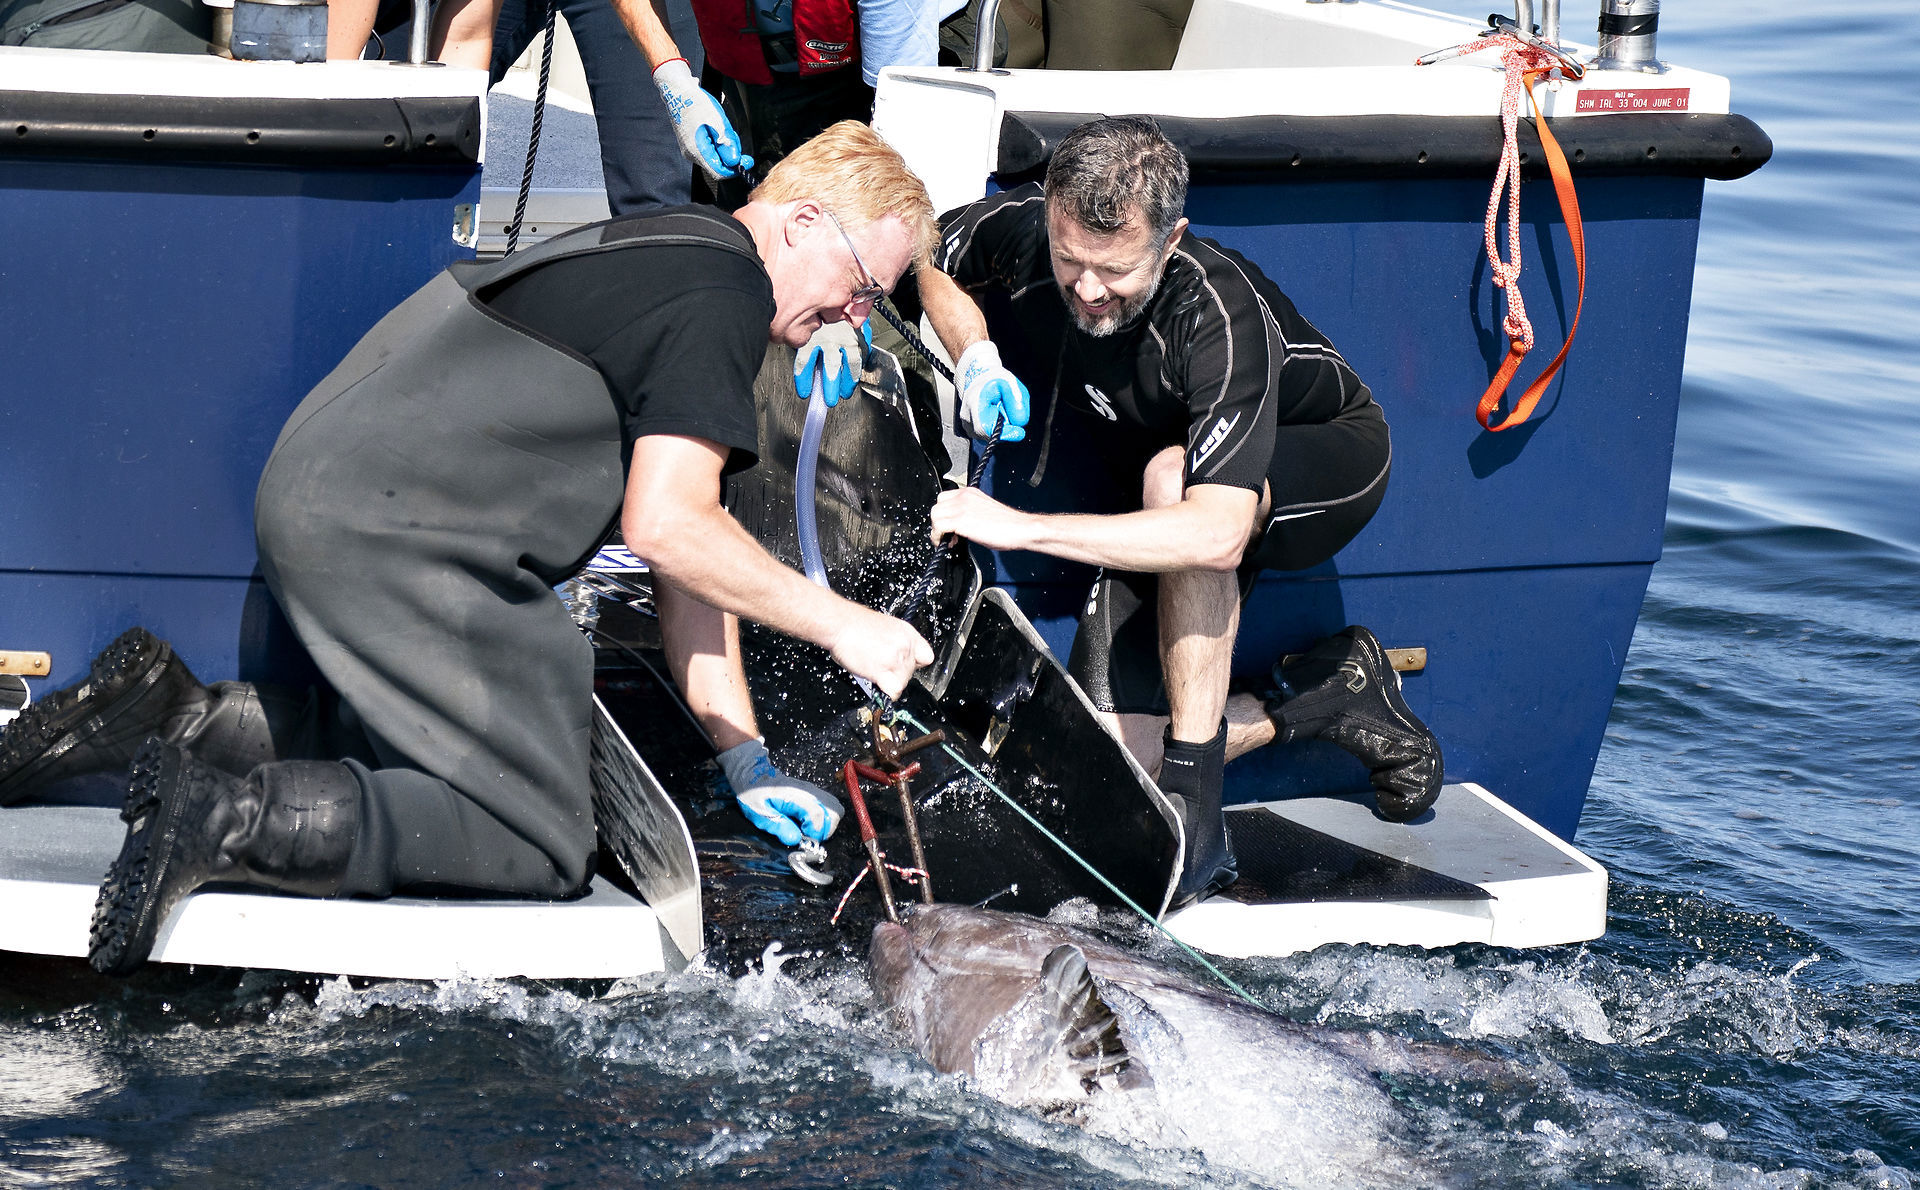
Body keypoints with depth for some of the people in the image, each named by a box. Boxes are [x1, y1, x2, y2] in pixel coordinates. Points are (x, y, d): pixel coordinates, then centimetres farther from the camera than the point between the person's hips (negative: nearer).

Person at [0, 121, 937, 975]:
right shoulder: (722, 292, -8)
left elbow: (687, 568, 22)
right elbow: (665, 526, -19)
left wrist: (745, 761, 18)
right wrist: (839, 624, -11)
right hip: (388, 535, -10)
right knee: (540, 848, -6)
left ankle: (174, 719, 11)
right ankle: (225, 820, -17)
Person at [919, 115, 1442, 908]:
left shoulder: (1221, 315, -40)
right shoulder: (1021, 230, -25)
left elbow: (1217, 534, -52)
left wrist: (1022, 527, -54)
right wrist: (975, 354, -18)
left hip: (1321, 466, -5)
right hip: (1151, 503, 6)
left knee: (1170, 476, -42)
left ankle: (1193, 813, -35)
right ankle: (1325, 695, 9)